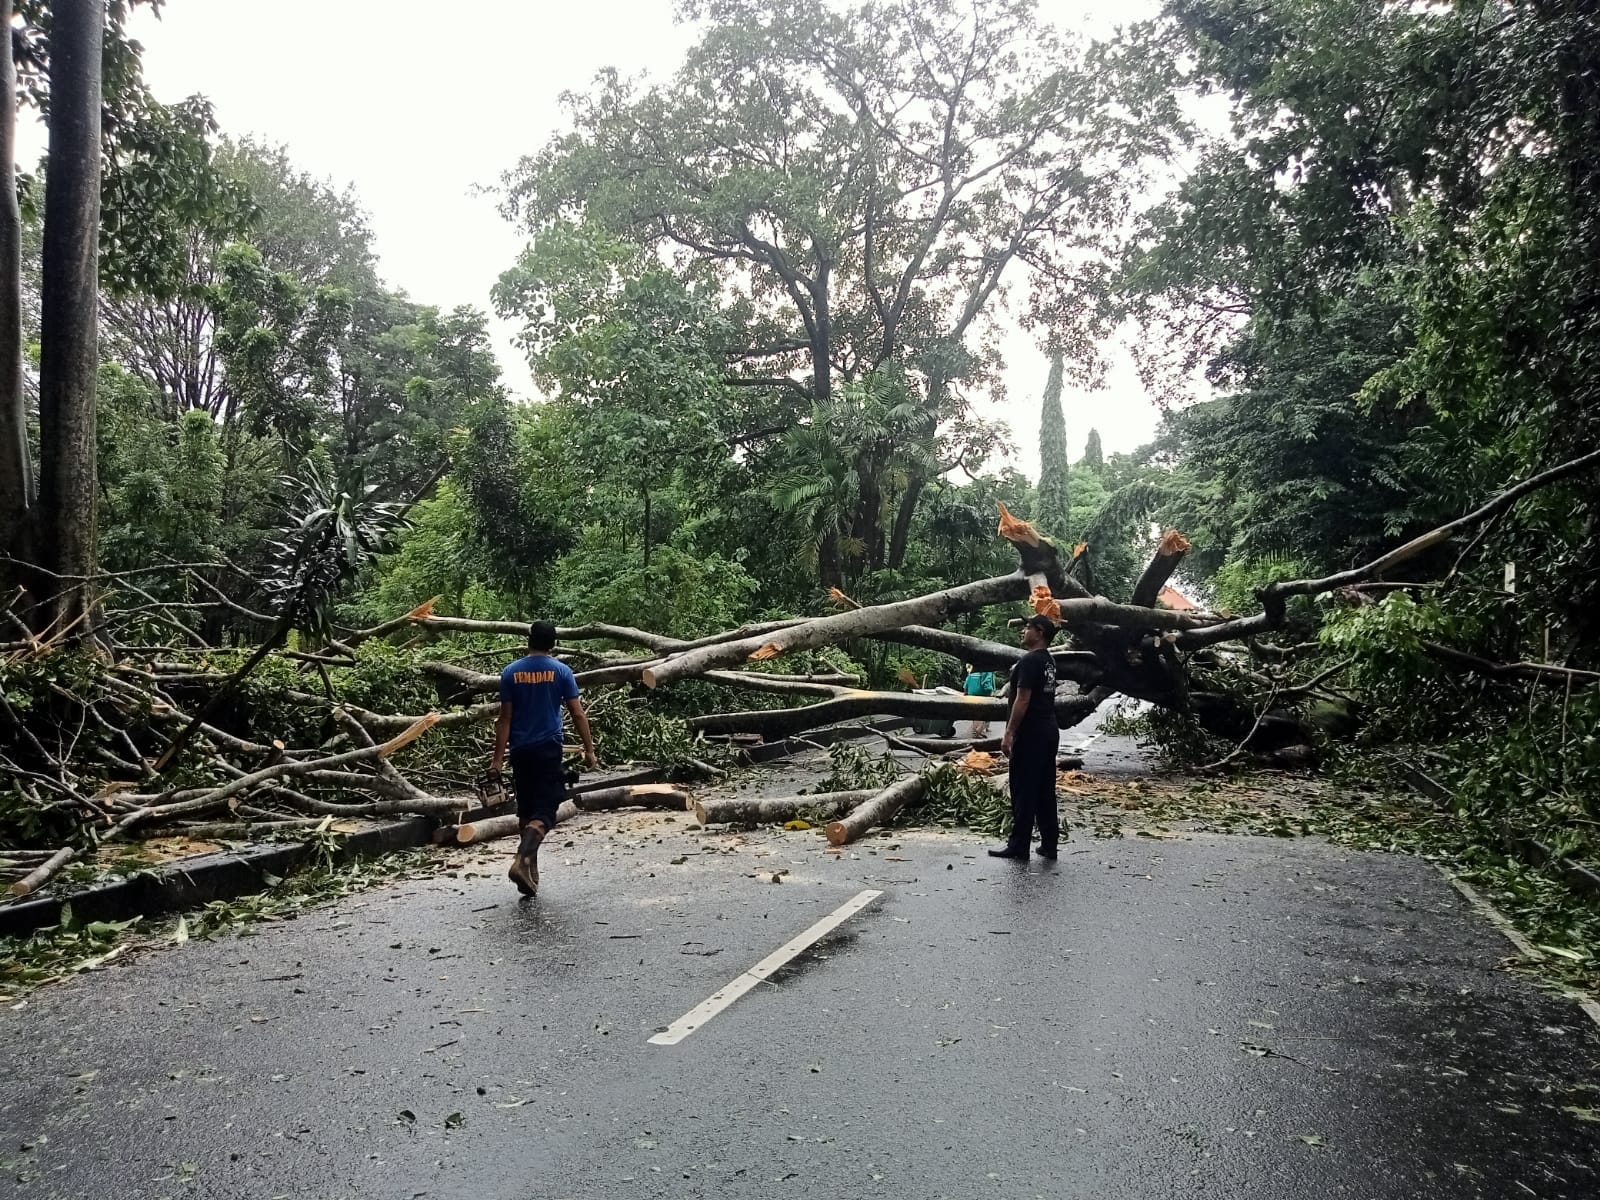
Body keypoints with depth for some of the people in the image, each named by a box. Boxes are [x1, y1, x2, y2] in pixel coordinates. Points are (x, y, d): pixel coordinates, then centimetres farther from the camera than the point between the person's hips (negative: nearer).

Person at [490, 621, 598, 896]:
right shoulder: (561, 671, -3)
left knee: (526, 811, 14)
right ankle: (522, 861, -26)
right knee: (544, 812, -4)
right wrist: (589, 749, 3)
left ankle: (531, 872, 21)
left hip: (520, 751, 3)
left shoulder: (511, 672, 2)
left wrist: (498, 757, 3)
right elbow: (578, 714, -4)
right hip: (548, 749, -3)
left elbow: (505, 719, 1)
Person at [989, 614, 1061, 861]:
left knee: (1024, 791, -4)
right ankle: (1049, 843, 14)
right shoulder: (1048, 661, 15)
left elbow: (1022, 700, -21)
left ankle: (1018, 845, 1)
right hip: (1049, 731, 10)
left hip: (1031, 734, -10)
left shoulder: (1029, 661, -16)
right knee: (1045, 790, 11)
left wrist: (1009, 734, -19)